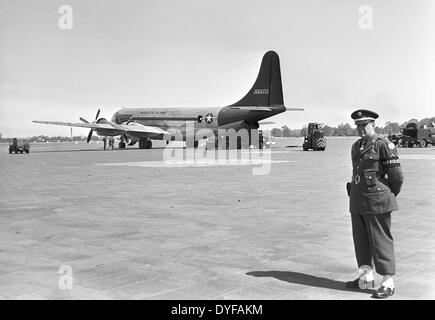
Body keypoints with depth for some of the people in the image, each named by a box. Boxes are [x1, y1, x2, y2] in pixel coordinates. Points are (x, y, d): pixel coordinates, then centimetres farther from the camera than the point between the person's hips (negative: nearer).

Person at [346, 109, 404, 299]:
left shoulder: (383, 145, -10)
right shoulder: (356, 147, 14)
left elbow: (397, 176, -8)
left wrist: (389, 196, 4)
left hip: (376, 202, -8)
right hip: (357, 201, 8)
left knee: (381, 240, -3)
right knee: (360, 240, 14)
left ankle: (388, 284, 5)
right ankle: (367, 277, 27)